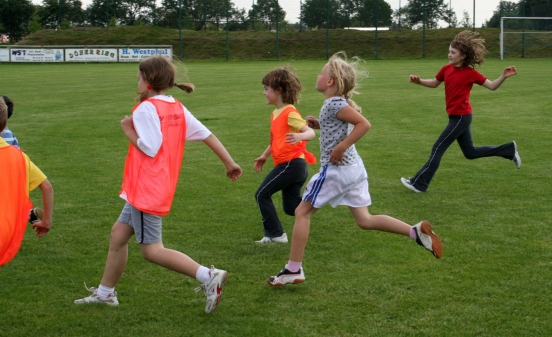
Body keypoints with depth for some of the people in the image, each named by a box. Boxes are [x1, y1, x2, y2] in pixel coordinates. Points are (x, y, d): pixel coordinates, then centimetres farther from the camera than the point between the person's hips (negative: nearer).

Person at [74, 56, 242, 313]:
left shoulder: (146, 109, -15)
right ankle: (105, 292, 28)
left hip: (146, 189, -9)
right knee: (118, 234, 18)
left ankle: (208, 276, -15)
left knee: (151, 250, -6)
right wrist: (230, 163, 11)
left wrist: (128, 131, -9)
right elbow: (207, 135, 7)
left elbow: (150, 147, -24)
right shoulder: (177, 108, 8)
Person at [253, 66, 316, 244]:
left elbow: (310, 132, -24)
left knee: (262, 194, -3)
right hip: (291, 164, 10)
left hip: (291, 164, -10)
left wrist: (299, 136, -44)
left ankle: (275, 234, 0)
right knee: (291, 206, 11)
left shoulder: (290, 113, -14)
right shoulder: (276, 114, 15)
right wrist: (264, 156, 28)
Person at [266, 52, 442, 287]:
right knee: (364, 220, 12)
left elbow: (364, 124, -24)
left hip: (336, 170, -9)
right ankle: (416, 232, -2)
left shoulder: (334, 103, -16)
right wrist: (319, 125, 13)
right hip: (354, 167, 9)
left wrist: (341, 147, -23)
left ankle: (293, 270, 6)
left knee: (302, 212, 2)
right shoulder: (339, 102, 12)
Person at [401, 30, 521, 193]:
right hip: (455, 116, 8)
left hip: (461, 117, -8)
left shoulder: (470, 73, -14)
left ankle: (419, 183, 1)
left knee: (438, 148, -6)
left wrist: (504, 76, -25)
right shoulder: (446, 69, 3)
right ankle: (509, 150, 30)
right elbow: (434, 83, 17)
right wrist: (419, 81, 0)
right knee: (470, 152, 18)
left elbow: (492, 86, -7)